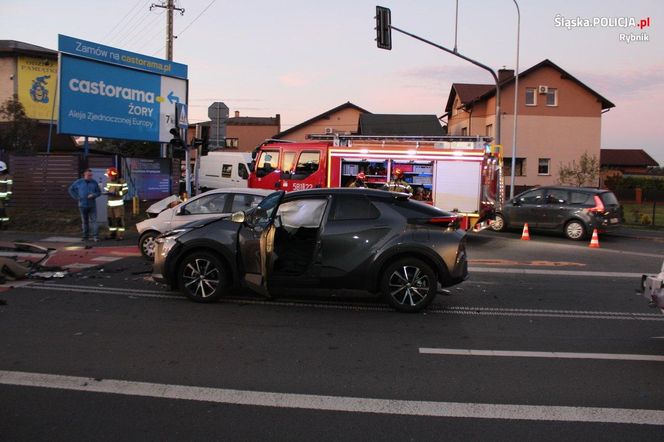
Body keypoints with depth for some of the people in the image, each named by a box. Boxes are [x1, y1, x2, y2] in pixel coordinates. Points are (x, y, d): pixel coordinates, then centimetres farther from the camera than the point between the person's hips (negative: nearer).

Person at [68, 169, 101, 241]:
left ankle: (95, 236, -11)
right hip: (83, 205, 0)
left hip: (92, 205, 0)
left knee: (93, 220, -8)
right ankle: (85, 236, 17)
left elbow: (99, 192, 9)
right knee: (84, 221, 8)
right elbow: (71, 189, 11)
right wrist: (76, 197, 2)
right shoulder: (78, 182, 3)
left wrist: (93, 195, -11)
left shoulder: (94, 182, 5)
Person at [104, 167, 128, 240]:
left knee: (119, 219, -6)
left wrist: (116, 193, -20)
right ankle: (112, 234, 21)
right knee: (111, 219, 10)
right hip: (110, 204, 6)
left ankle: (120, 235, 0)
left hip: (118, 204, -6)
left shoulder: (121, 181, -9)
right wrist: (107, 192, -9)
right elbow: (106, 189, 15)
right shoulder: (108, 181, 10)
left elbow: (125, 191, -12)